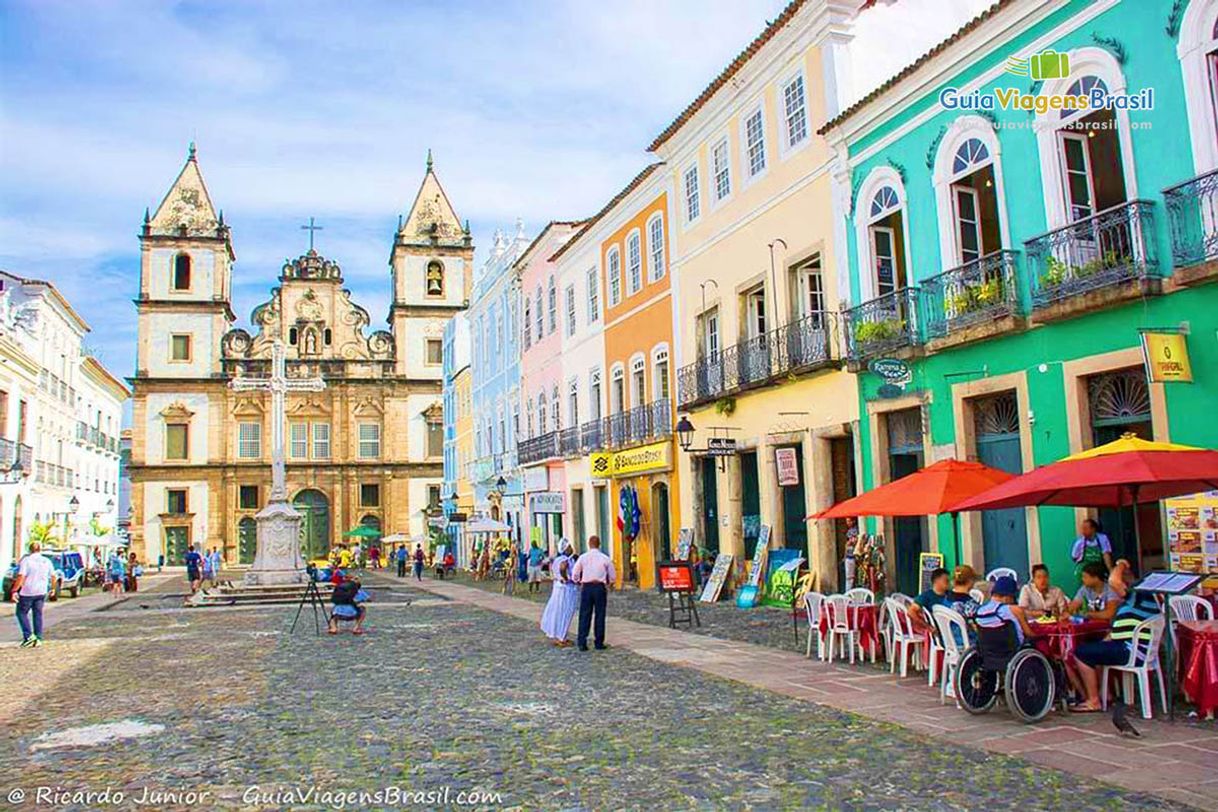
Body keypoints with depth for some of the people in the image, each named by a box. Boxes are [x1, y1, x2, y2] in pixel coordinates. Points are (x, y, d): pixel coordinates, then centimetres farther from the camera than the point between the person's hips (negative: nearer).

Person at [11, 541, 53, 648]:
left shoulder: (26, 560, -10)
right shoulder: (47, 561, 5)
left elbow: (21, 577, -19)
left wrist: (14, 591, -17)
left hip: (27, 592, -4)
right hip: (41, 592, 5)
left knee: (22, 613, 9)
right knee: (38, 614, 11)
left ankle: (29, 636, -3)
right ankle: (38, 639, 8)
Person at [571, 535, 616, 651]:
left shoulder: (583, 557, 0)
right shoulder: (605, 558, -1)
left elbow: (575, 575, 2)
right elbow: (613, 577, 5)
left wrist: (579, 583, 20)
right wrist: (609, 585, 24)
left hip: (586, 587, 1)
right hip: (600, 587, -1)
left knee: (585, 615, 5)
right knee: (600, 615, 6)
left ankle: (582, 643, 2)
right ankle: (599, 643, 8)